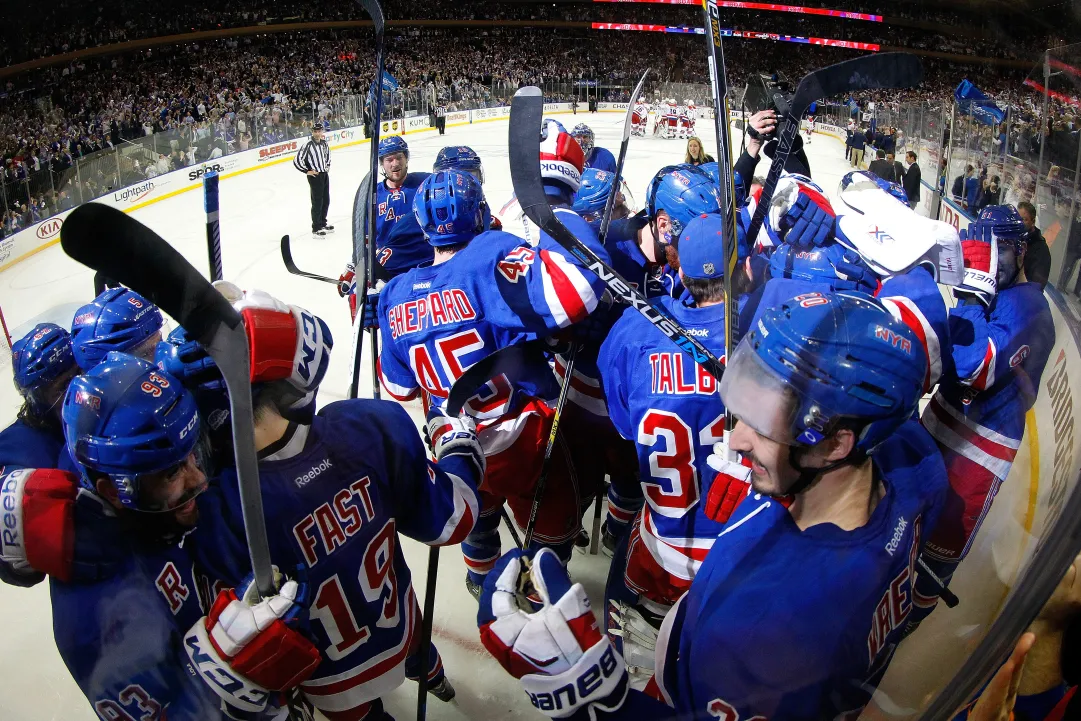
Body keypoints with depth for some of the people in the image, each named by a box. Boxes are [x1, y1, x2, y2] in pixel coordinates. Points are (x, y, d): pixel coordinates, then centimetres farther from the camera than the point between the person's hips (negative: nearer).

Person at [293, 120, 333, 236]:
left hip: (324, 174, 7)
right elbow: (297, 160, -18)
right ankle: (316, 228, 5)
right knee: (317, 202, -3)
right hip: (315, 176, -7)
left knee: (326, 201, 15)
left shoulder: (324, 143, 5)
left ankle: (322, 223, 30)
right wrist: (307, 171, -13)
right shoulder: (308, 146, -17)